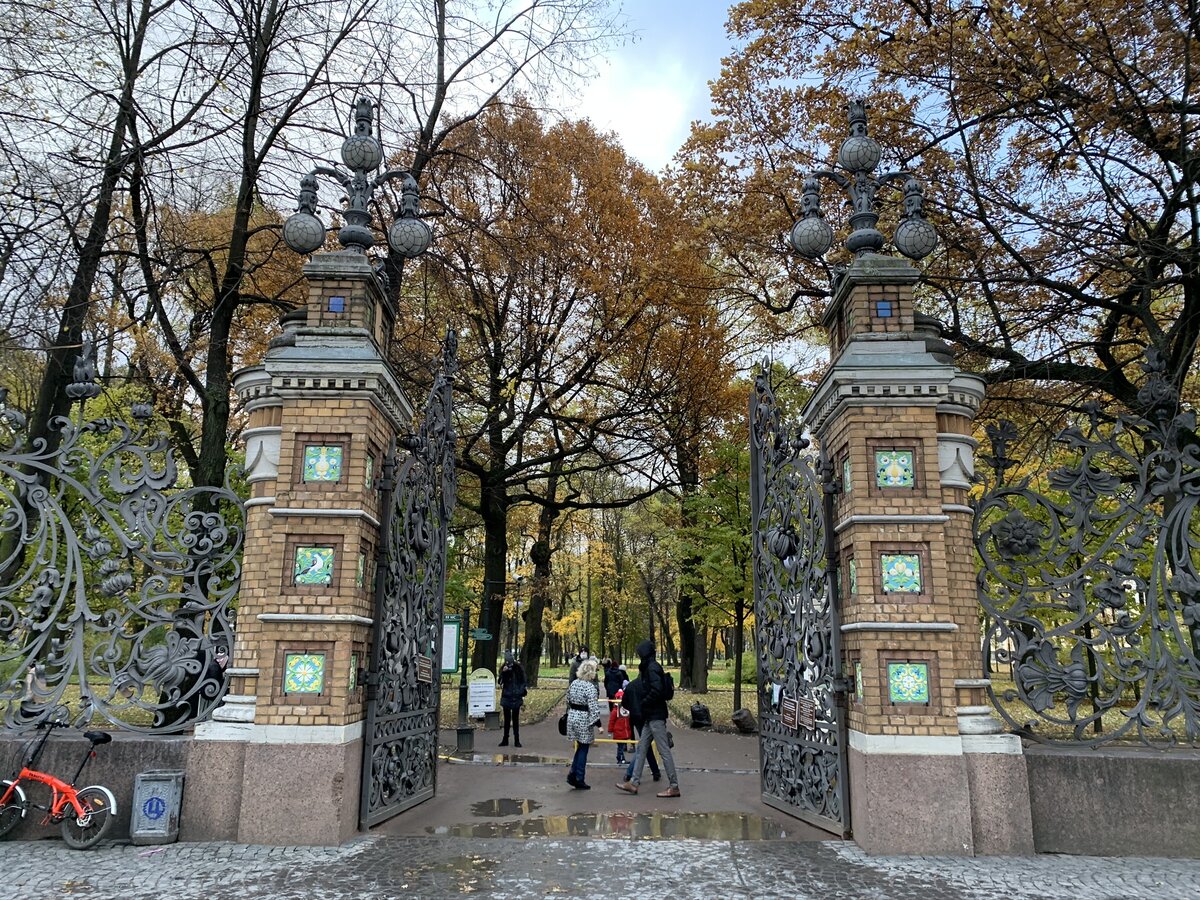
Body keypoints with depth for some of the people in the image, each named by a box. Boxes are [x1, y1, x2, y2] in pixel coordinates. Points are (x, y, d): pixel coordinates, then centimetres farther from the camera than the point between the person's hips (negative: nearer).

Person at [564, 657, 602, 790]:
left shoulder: (573, 684, 6)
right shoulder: (590, 687, -17)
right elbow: (594, 708, -20)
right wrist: (598, 723, -16)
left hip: (572, 718, 7)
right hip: (584, 721, -7)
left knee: (580, 747, 20)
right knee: (583, 749, 5)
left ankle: (573, 773, 14)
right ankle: (579, 780, 11)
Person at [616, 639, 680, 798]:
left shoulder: (652, 668, -15)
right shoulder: (648, 667, 15)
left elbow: (656, 690, -25)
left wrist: (643, 703, -15)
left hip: (656, 715, -11)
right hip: (652, 715, 11)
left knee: (664, 750, -5)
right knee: (642, 748, 12)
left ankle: (674, 786, 1)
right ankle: (634, 782, 16)